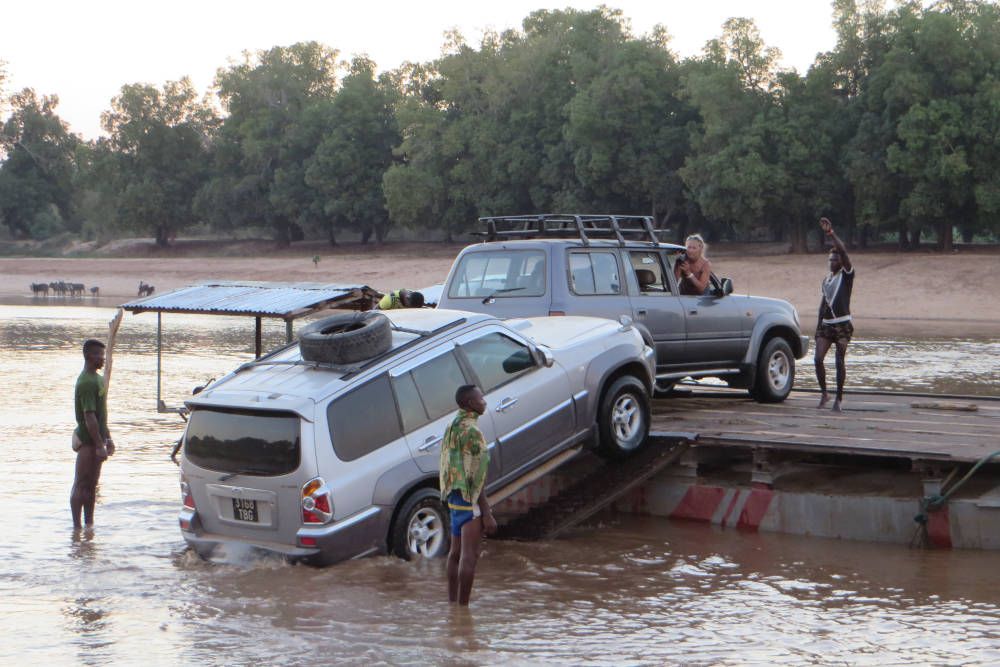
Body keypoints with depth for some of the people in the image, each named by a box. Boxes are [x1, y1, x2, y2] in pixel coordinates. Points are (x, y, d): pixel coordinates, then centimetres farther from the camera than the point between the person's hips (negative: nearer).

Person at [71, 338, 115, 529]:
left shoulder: (97, 378, 13)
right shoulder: (87, 382, -18)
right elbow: (89, 417, -23)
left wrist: (107, 438, 20)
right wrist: (99, 445, -23)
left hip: (96, 438, 10)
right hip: (87, 440, -10)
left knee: (91, 485, 13)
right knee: (81, 485, -4)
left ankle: (89, 525, 19)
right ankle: (77, 527, 0)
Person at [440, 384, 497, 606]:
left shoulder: (452, 427, 12)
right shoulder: (471, 430, -17)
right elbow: (475, 477, -20)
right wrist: (487, 513, -18)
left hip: (454, 496, 10)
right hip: (469, 498, -10)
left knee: (456, 552, 15)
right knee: (469, 555, -8)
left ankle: (452, 602, 21)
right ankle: (463, 606, -7)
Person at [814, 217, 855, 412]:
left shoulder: (847, 275, -2)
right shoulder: (826, 280, 17)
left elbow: (843, 251, -16)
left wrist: (830, 233, -20)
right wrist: (819, 325, 19)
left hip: (842, 325, -5)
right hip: (826, 325, 5)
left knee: (840, 362, -6)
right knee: (818, 359, -7)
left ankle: (838, 398, 0)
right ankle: (824, 393, 9)